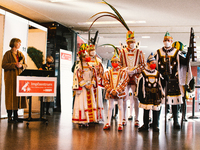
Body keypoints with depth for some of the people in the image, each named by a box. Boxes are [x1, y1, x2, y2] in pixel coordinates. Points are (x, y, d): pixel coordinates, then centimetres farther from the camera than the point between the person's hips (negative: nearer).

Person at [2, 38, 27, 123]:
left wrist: (21, 65, -6)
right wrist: (15, 65, -17)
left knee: (18, 96, 4)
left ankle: (15, 116, 12)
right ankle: (9, 117, 0)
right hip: (10, 78, -5)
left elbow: (25, 65, 17)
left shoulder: (21, 54, 18)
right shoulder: (8, 54, 0)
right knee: (10, 96, -5)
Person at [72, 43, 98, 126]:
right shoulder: (78, 67, -2)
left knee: (90, 103, 3)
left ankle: (87, 120, 9)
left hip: (90, 88, 5)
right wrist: (85, 85, -14)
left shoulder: (90, 67, 14)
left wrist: (91, 84, -4)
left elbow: (94, 76, 11)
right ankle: (81, 121, -2)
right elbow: (78, 78, -9)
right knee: (82, 103, -6)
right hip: (82, 88, -5)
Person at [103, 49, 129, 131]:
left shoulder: (123, 72, -1)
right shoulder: (108, 73, 4)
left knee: (120, 107, 4)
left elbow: (124, 83, -7)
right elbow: (106, 83, 1)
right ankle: (108, 123, 14)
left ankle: (120, 124, 9)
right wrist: (111, 91, -11)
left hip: (120, 92, -2)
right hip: (110, 93, 2)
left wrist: (117, 91, -14)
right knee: (110, 107, 7)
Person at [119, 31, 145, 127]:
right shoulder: (122, 52, 8)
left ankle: (136, 120, 4)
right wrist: (126, 71, -6)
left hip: (135, 78, -1)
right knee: (124, 98, 1)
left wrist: (135, 70, -11)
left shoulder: (139, 52, 7)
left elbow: (143, 65, 4)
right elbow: (119, 65, 10)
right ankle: (124, 119, 11)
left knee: (135, 98, -2)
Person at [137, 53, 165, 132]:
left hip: (156, 95, 2)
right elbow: (140, 84, -1)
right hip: (146, 96, -2)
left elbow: (160, 84, 14)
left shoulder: (158, 74, 9)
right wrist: (139, 95, -3)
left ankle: (155, 126, 13)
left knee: (156, 111, 4)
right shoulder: (143, 73, -1)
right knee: (146, 111, 6)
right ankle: (145, 125, 16)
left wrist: (162, 93, 11)